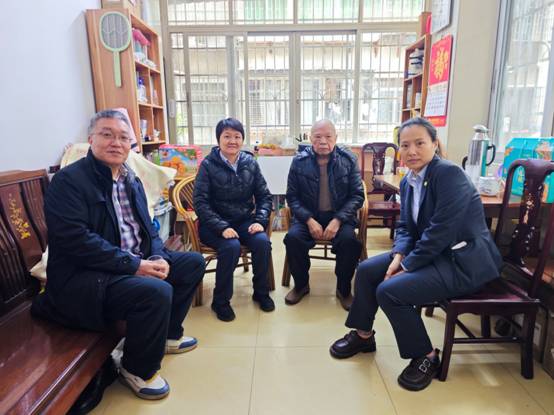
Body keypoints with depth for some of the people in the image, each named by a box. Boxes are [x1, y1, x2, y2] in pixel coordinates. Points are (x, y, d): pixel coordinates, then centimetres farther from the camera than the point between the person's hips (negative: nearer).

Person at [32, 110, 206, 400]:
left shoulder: (131, 180, 12)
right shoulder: (68, 180, -13)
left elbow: (148, 228, 13)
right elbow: (77, 240, -23)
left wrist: (158, 257, -8)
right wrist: (134, 264, -25)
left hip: (137, 264, 9)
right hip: (82, 276, -8)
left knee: (193, 262, 7)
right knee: (157, 291, -32)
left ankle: (167, 333, 24)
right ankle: (137, 370, -2)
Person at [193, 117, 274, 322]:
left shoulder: (250, 163, 2)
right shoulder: (208, 165, -7)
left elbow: (264, 196, 6)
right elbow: (201, 202, -12)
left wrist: (260, 220, -11)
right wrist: (222, 227, -23)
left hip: (244, 220, 3)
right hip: (215, 224, -3)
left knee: (262, 241, -24)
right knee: (231, 246, -30)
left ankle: (261, 292, 2)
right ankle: (220, 301, -8)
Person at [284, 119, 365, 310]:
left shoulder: (348, 160, -1)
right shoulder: (299, 162, -1)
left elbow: (357, 195, -2)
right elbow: (292, 197, 0)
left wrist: (338, 220, -16)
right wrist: (309, 220, -16)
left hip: (339, 216, 0)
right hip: (308, 216, 1)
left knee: (350, 241, -29)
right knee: (292, 237, -27)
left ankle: (343, 289, -2)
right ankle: (301, 284, 1)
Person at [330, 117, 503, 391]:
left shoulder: (449, 174, -19)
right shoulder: (408, 181, 6)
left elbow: (440, 231, -24)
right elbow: (405, 227, 9)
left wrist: (406, 267, -19)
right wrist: (398, 256, -10)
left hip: (464, 261, -8)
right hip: (431, 253, 9)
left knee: (389, 291, -22)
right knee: (366, 271, 1)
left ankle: (426, 357, 2)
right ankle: (363, 335, 21)